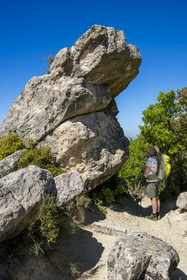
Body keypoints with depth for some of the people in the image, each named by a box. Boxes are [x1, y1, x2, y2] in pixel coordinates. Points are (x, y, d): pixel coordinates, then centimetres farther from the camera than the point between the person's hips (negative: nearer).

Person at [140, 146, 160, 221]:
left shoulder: (150, 159, -14)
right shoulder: (156, 159, 16)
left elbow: (146, 171, -17)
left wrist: (142, 168, 2)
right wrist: (145, 168, 24)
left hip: (151, 181, -9)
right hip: (156, 181, 10)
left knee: (153, 198, -7)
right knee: (156, 197, 10)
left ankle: (154, 216, -4)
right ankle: (157, 214, 14)